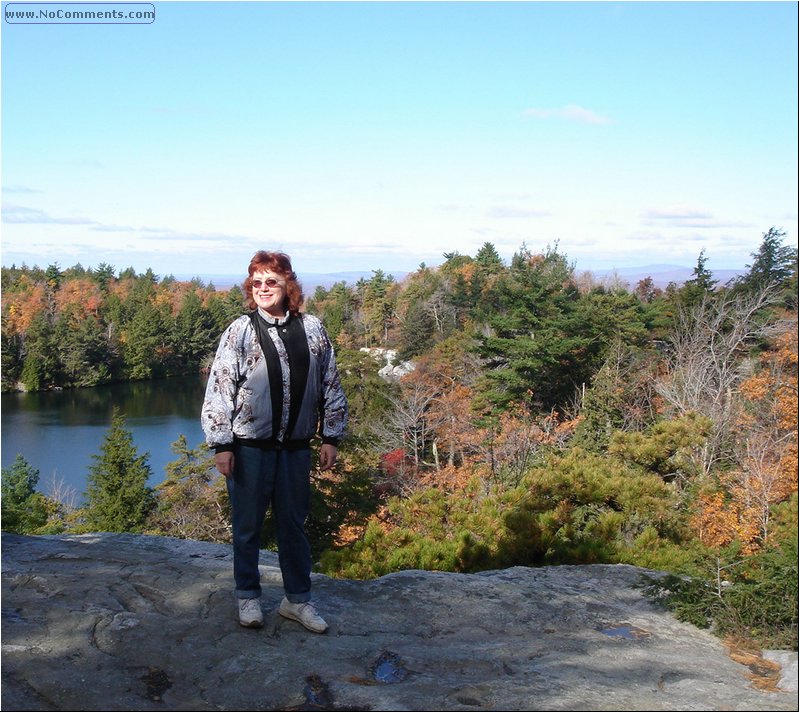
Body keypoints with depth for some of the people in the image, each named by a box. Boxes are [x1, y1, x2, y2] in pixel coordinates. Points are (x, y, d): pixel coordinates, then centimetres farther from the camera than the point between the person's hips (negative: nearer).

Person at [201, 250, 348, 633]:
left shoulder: (312, 329, 3)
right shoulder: (240, 331, -5)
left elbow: (330, 385, 9)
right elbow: (218, 389, -6)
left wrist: (330, 436, 7)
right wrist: (221, 445, -9)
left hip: (295, 447, 2)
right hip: (250, 447, -2)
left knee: (293, 525, 13)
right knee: (247, 526, 10)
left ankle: (297, 599, 27)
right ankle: (248, 597, 28)